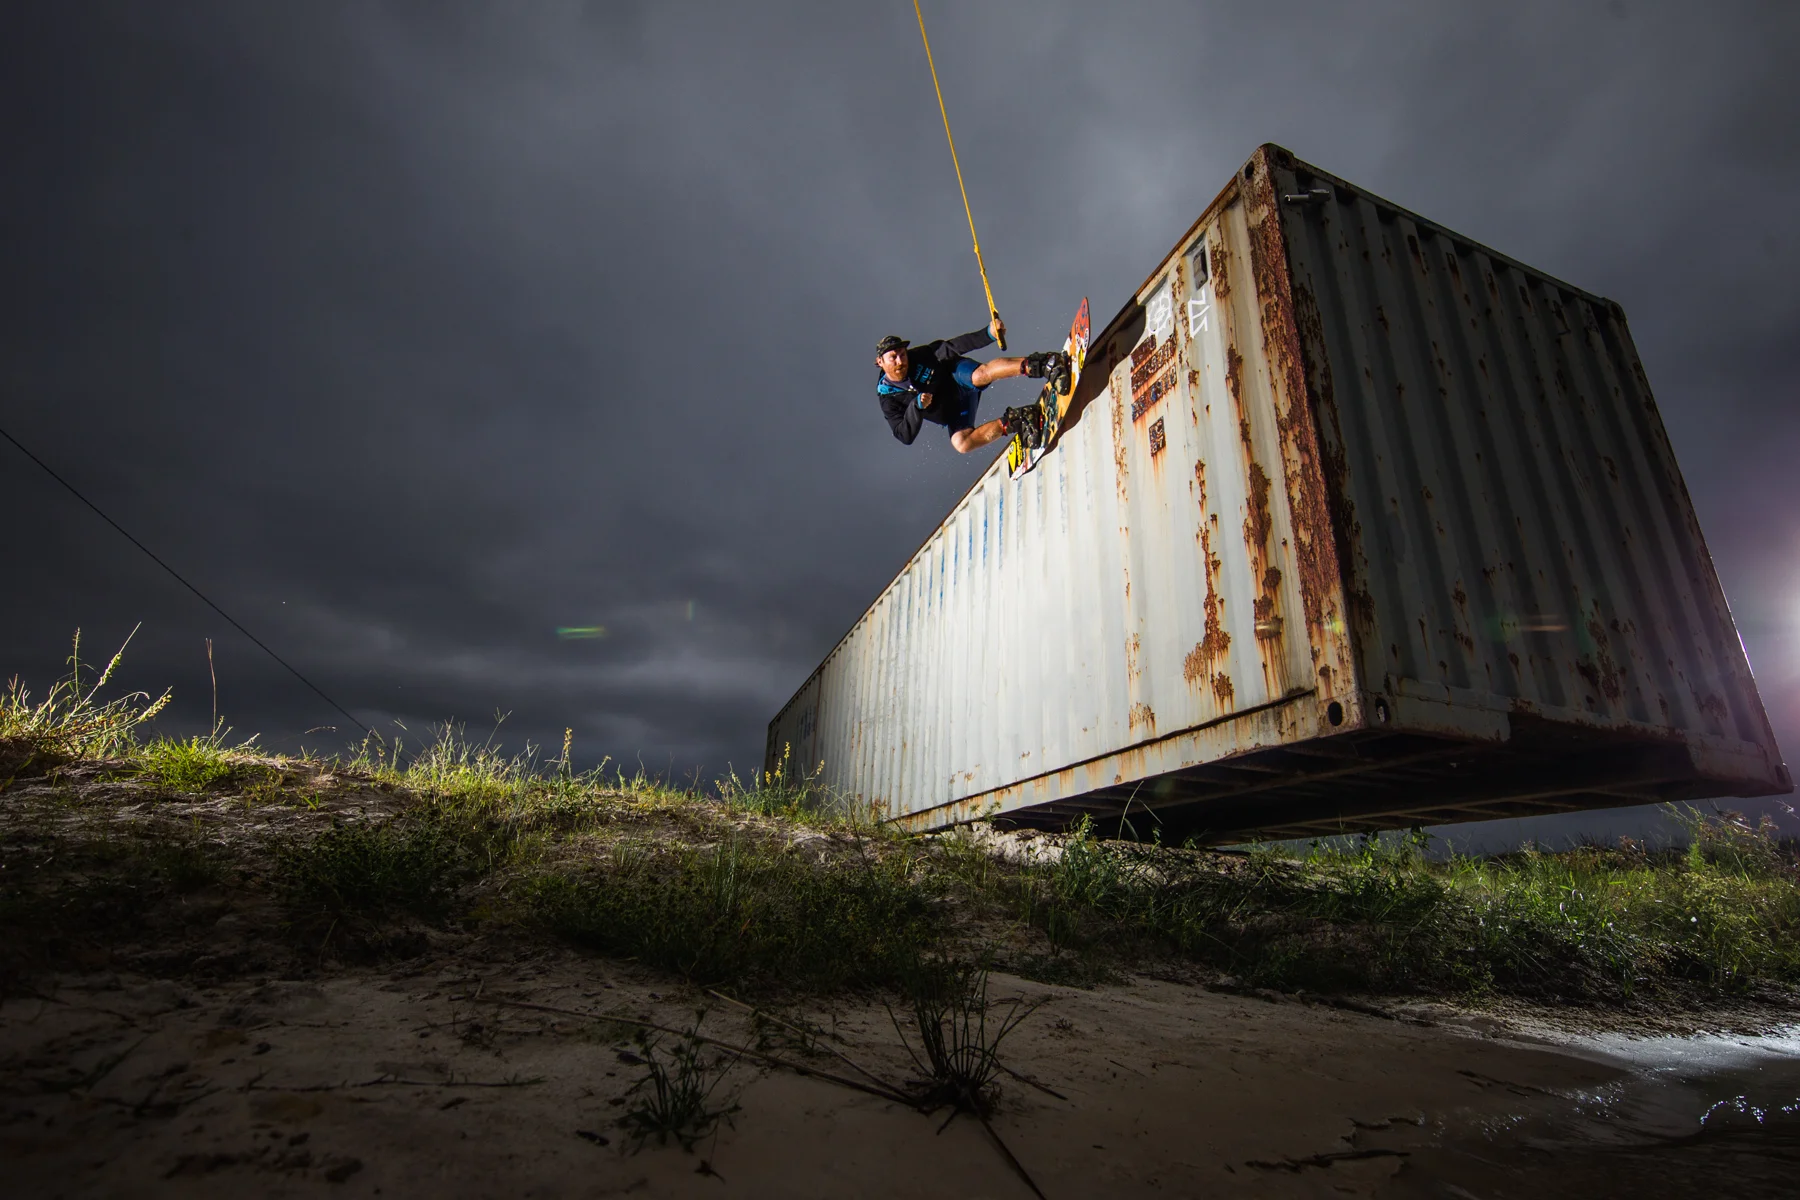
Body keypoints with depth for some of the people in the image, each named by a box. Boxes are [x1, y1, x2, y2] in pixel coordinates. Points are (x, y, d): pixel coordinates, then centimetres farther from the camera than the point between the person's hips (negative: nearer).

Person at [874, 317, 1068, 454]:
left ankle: (1039, 365, -44)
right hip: (953, 414, 3)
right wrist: (917, 406, -33)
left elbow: (953, 346, -15)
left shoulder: (918, 356, -13)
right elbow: (905, 437, -16)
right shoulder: (888, 400, -10)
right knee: (960, 443, -28)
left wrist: (988, 334, -30)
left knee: (981, 374, -38)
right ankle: (1013, 422, -21)